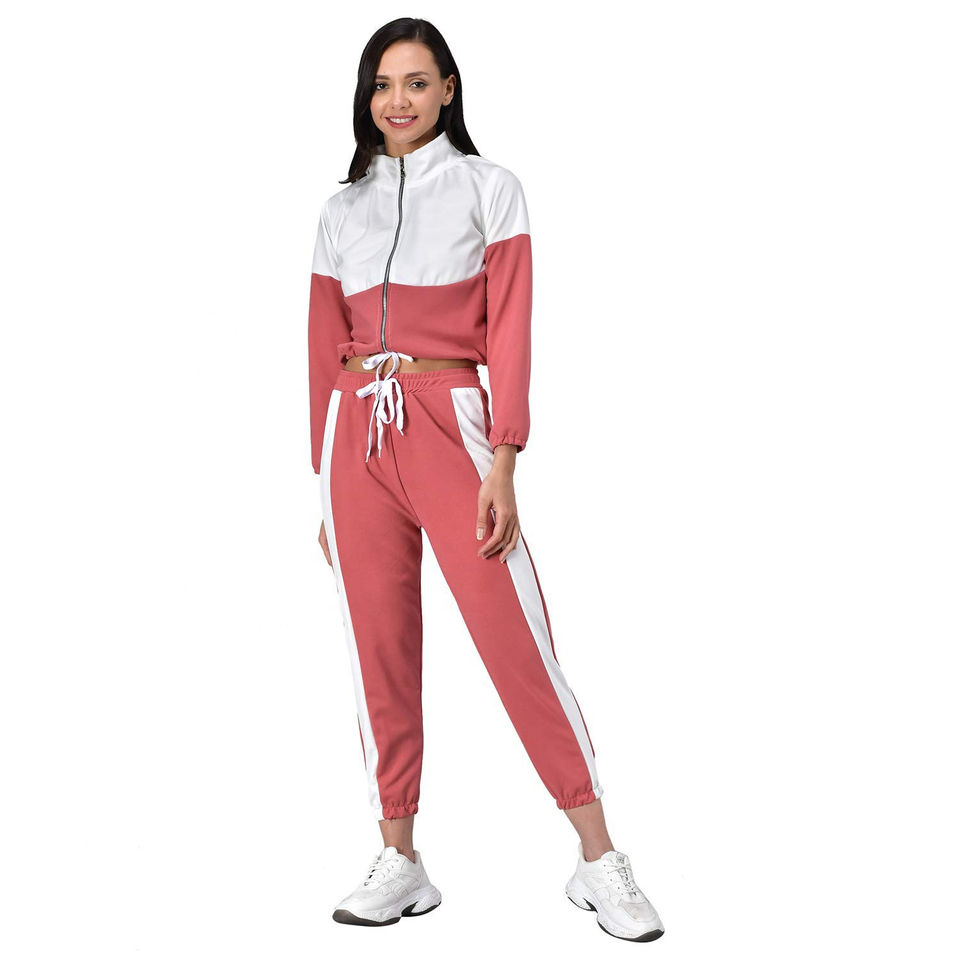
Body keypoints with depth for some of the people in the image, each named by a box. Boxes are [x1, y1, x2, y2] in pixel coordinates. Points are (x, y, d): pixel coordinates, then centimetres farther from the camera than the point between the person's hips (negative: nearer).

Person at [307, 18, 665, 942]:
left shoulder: (488, 189, 5)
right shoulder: (341, 211, 15)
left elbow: (509, 333, -2)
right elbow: (325, 352, 16)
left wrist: (502, 464, -12)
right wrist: (324, 483, 13)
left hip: (448, 424, -4)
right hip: (355, 434, 4)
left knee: (519, 645, -8)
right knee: (378, 651, 4)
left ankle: (598, 859, -1)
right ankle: (399, 862, 13)